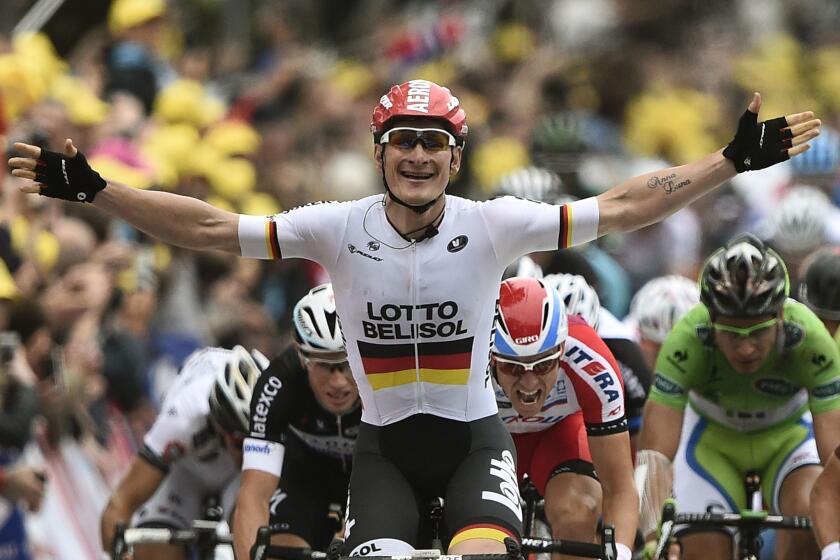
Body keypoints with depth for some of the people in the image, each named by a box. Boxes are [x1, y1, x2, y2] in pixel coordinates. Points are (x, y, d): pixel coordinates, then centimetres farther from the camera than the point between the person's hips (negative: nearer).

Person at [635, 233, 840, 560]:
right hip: (712, 439, 0)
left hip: (787, 435, 0)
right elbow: (655, 450, -40)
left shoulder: (811, 339, -35)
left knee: (810, 517, -29)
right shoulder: (687, 340, -36)